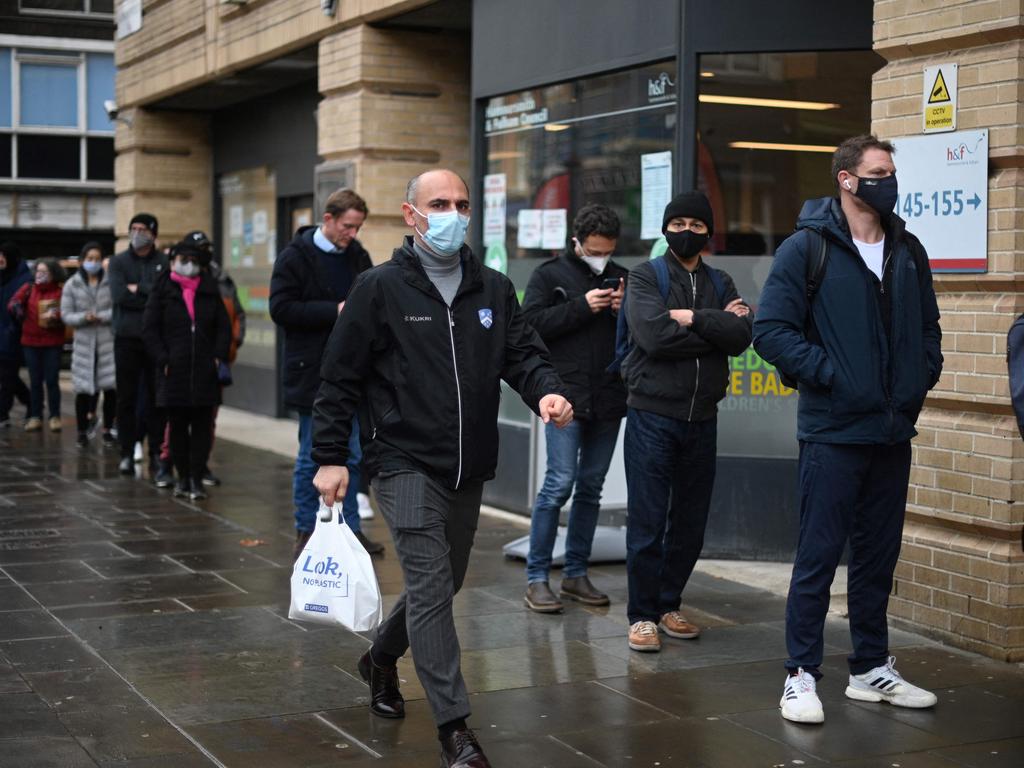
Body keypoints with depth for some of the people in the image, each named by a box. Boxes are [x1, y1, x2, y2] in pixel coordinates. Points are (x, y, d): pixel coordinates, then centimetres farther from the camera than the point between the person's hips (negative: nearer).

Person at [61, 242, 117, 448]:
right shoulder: (72, 285, 4)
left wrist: (101, 316, -16)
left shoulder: (111, 282, -1)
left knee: (110, 387, -1)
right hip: (84, 342, 1)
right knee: (83, 389, -1)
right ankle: (82, 432, 14)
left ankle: (107, 429, 15)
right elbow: (66, 315, 2)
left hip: (108, 342, -1)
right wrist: (84, 317, -14)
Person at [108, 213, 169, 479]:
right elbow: (118, 295, -8)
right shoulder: (118, 262, 7)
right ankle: (127, 453, 13)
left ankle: (156, 457, 5)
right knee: (126, 398, 5)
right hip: (127, 338, 1)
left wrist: (138, 289, -10)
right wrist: (153, 297, -9)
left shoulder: (165, 262, 5)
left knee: (156, 399, 0)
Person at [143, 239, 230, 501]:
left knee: (202, 426, -1)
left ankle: (196, 479, 3)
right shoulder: (162, 290, 3)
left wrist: (219, 356, -1)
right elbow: (149, 328, 0)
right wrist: (162, 359, -8)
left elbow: (224, 327, 11)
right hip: (174, 371, -1)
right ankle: (182, 477, 15)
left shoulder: (210, 291, 10)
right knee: (177, 426, 5)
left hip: (205, 370, 1)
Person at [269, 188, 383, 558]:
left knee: (352, 456, 10)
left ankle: (350, 527, 20)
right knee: (312, 458, 3)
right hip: (313, 373, -5)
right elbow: (281, 308, -15)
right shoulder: (296, 256, -8)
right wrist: (334, 311, -21)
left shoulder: (357, 256, 8)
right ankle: (306, 532, 14)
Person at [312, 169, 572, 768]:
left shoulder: (494, 289, 9)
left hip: (468, 470, 6)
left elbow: (523, 351, 5)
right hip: (405, 464, -5)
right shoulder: (381, 289, -4)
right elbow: (340, 378, -2)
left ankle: (382, 658, 46)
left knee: (443, 583, 18)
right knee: (431, 585, -13)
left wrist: (545, 390, -18)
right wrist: (331, 457, -6)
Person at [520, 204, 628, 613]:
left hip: (608, 400, 5)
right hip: (565, 395, -5)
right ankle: (536, 578, -1)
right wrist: (582, 307, -16)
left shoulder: (621, 277, 14)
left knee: (591, 487, 9)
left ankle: (576, 573, 19)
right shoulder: (549, 275, 2)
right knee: (560, 483, -9)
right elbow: (530, 323, -10)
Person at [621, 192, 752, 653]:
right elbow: (654, 335, -16)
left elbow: (741, 337, -5)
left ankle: (668, 605, 23)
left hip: (702, 419, 4)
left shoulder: (720, 284, 13)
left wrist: (693, 318, -14)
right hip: (652, 413, -4)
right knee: (648, 521, -2)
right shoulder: (645, 276, 1)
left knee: (691, 521, 10)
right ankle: (642, 615, 7)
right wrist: (716, 327, -9)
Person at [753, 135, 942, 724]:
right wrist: (831, 376, -16)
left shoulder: (909, 251, 11)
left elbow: (928, 329, 20)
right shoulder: (808, 248, -7)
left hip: (894, 432, 6)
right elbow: (771, 331, -12)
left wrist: (921, 381, 4)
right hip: (833, 431, -6)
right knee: (820, 555, -1)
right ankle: (802, 675, 9)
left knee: (879, 557, 13)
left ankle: (872, 669, 25)